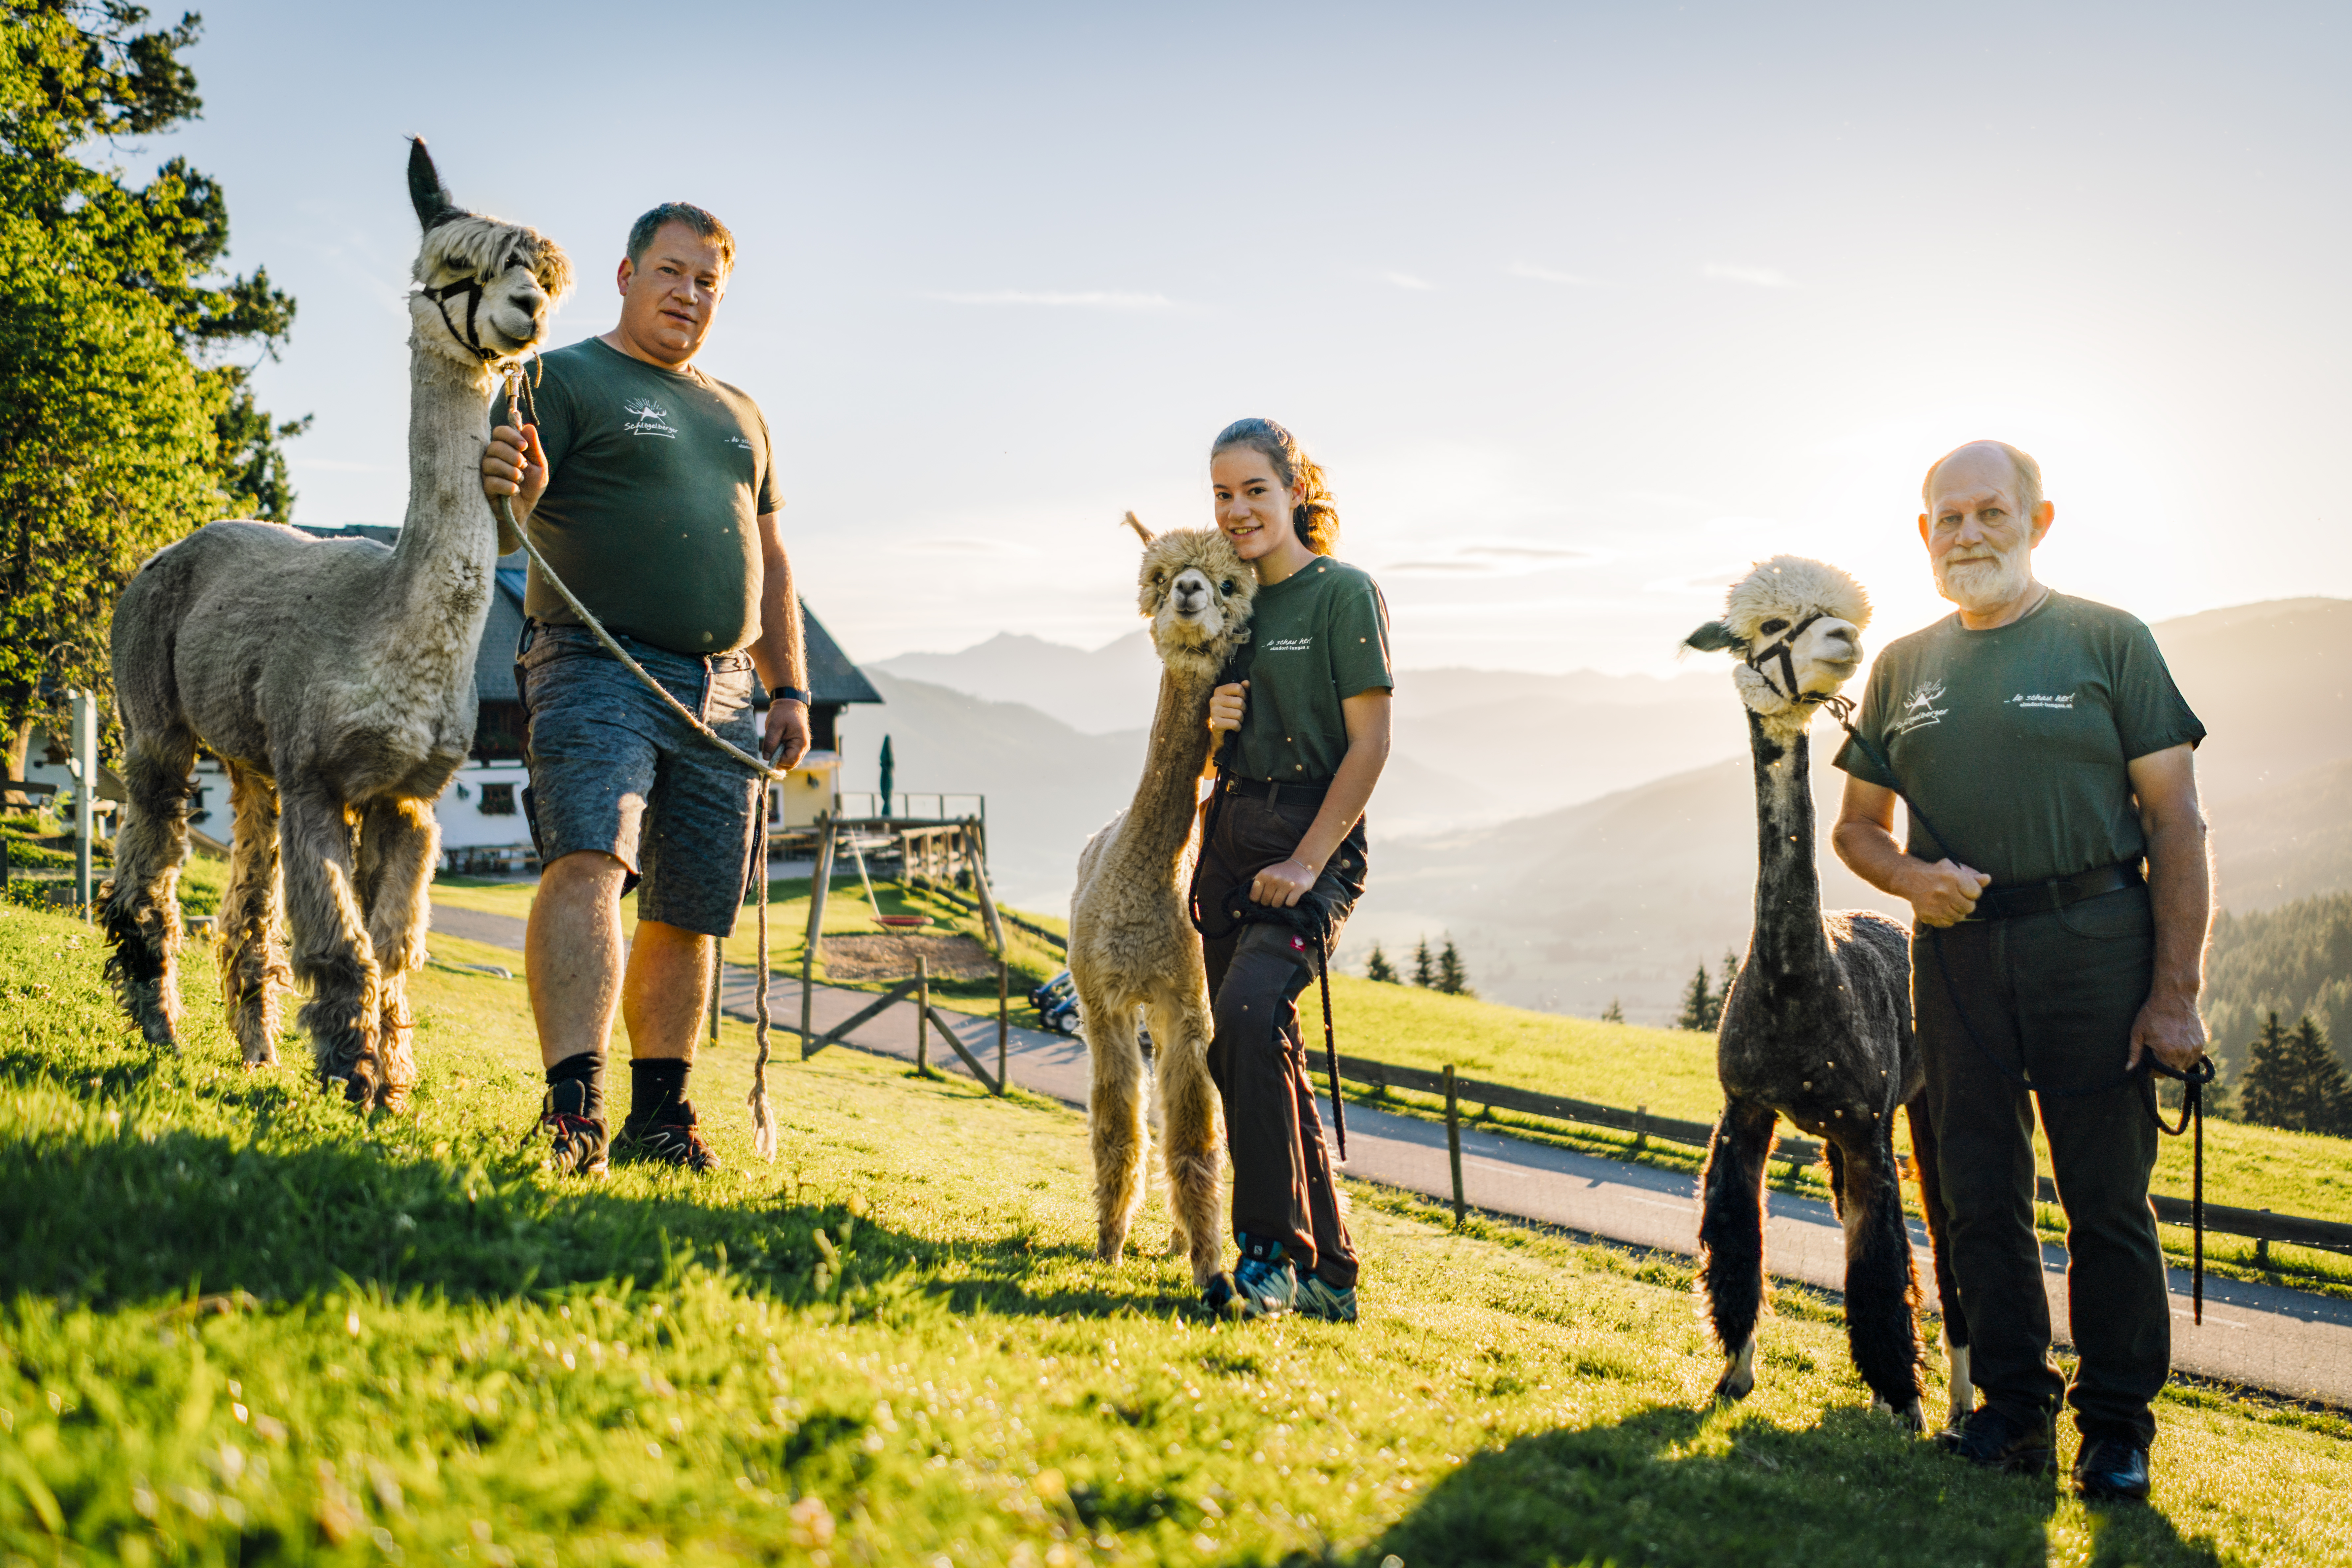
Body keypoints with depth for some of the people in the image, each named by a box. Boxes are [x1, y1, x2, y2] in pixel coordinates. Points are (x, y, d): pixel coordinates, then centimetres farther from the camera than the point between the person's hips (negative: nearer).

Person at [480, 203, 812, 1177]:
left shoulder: (740, 416, 24)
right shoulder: (564, 382, 4)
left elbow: (769, 565, 26)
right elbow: (504, 532, -7)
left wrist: (790, 690, 16)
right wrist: (512, 494, -31)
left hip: (721, 697, 6)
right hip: (597, 670, -6)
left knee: (690, 917, 5)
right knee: (589, 864, -24)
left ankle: (659, 1117, 14)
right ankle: (573, 1108, -30)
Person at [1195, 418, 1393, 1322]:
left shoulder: (1342, 592, -5)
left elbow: (1371, 742, -11)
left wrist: (1307, 861, -18)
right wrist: (1212, 718, -1)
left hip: (1312, 843, -7)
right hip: (1230, 837, 7)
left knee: (1247, 1013, -28)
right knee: (1259, 1057, 6)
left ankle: (1272, 1253, -20)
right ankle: (1324, 1273, 16)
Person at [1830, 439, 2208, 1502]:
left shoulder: (2107, 642, 1)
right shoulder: (1903, 667, 13)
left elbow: (2176, 824, -2)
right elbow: (1857, 825, 19)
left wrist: (2175, 992, -9)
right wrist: (1908, 876, -4)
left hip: (2094, 939, -4)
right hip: (1956, 947, 4)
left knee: (2108, 1195, 0)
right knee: (1980, 1192, 7)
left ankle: (2117, 1428, 12)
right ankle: (2013, 1410, 19)